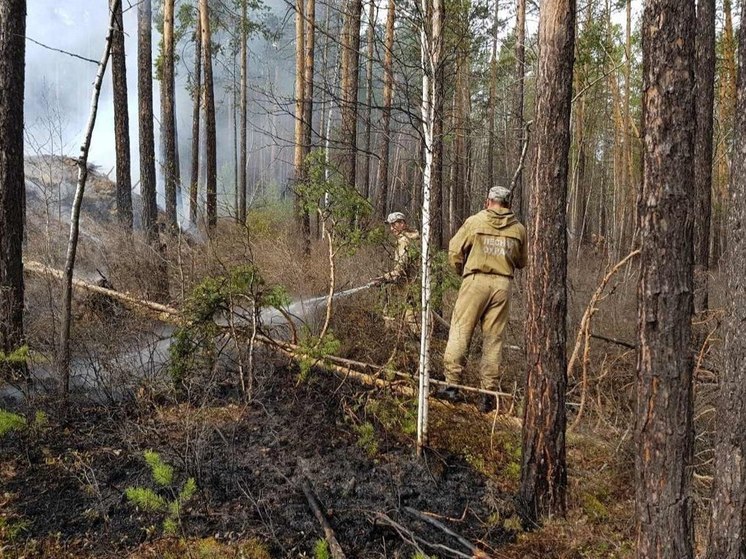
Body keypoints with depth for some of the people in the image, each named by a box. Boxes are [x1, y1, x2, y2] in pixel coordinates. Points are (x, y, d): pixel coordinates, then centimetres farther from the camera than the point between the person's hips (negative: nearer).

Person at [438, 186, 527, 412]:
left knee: (460, 331, 1)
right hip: (503, 284, 3)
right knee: (493, 339, 6)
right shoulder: (518, 228, 8)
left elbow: (455, 250, 2)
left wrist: (461, 272, 17)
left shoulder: (475, 221, 1)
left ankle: (452, 384, -3)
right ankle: (488, 392, 7)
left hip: (476, 280, -2)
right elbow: (522, 262, 17)